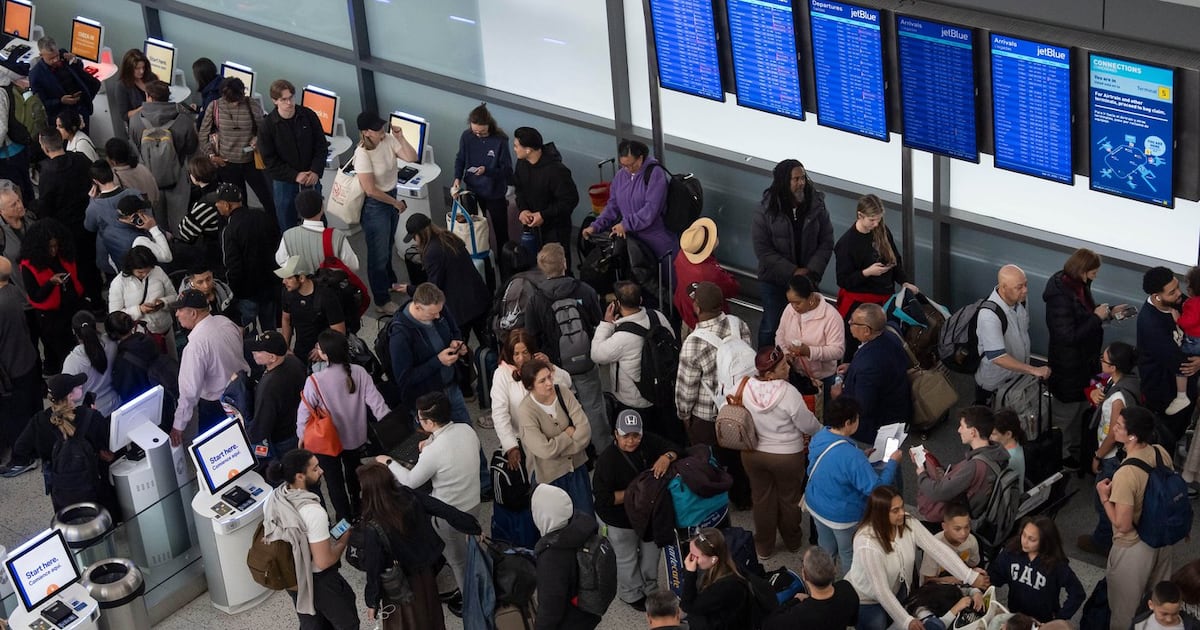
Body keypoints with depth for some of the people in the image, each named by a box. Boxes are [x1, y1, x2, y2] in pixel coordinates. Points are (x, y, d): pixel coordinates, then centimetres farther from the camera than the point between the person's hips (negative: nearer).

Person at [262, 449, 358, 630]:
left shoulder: (272, 499, -11)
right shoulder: (313, 512, -34)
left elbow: (270, 535, 7)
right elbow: (324, 561, -29)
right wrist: (343, 541, -11)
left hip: (292, 578, 7)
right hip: (318, 581, -7)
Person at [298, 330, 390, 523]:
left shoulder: (315, 381, -30)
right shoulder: (359, 373, -21)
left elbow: (304, 412, -19)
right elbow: (376, 402, -17)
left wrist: (302, 436, -1)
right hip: (355, 438, 4)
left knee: (334, 481, 20)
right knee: (354, 477, 29)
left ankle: (345, 520, 32)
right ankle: (359, 514, 49)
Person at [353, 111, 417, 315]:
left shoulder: (388, 140, -10)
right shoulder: (363, 154, -28)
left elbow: (412, 158, -11)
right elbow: (370, 190, -25)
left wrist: (401, 138, -23)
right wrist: (396, 203, -15)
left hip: (391, 198, 7)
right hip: (375, 206, -7)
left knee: (388, 246, 29)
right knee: (378, 253, 7)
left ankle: (389, 282, 52)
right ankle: (382, 300, 22)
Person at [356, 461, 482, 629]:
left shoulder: (373, 529, -36)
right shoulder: (408, 495, -24)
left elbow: (374, 569, -23)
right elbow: (444, 510, -13)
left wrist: (372, 602, -7)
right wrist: (474, 528, 3)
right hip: (426, 572, 4)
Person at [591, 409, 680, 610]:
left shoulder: (647, 442, -17)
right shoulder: (607, 460, -33)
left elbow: (674, 449, -10)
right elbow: (603, 498, -32)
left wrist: (666, 457, -33)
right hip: (619, 520, -6)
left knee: (652, 552, 26)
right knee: (627, 559, 18)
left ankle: (650, 588, 53)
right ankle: (632, 594, 45)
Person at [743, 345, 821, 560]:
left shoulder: (746, 388, -15)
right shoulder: (788, 393, -29)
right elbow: (808, 425, -17)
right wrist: (820, 430, 6)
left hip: (753, 453, 3)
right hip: (787, 455, -3)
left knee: (762, 499, 20)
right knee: (789, 498, 20)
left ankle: (764, 547, 34)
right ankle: (792, 542, 41)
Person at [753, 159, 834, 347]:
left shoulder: (816, 206, -7)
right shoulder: (767, 209, -12)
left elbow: (826, 243, -2)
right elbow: (762, 249, -13)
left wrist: (811, 270, -16)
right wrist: (792, 272, -18)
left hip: (807, 279, 1)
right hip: (775, 280, -1)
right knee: (770, 326, 12)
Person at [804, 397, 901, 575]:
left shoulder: (819, 437, -13)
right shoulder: (851, 456, -38)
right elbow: (876, 488, -31)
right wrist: (892, 462, -19)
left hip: (815, 505, 7)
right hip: (842, 516, -7)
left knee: (825, 548, 31)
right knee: (849, 556, 21)